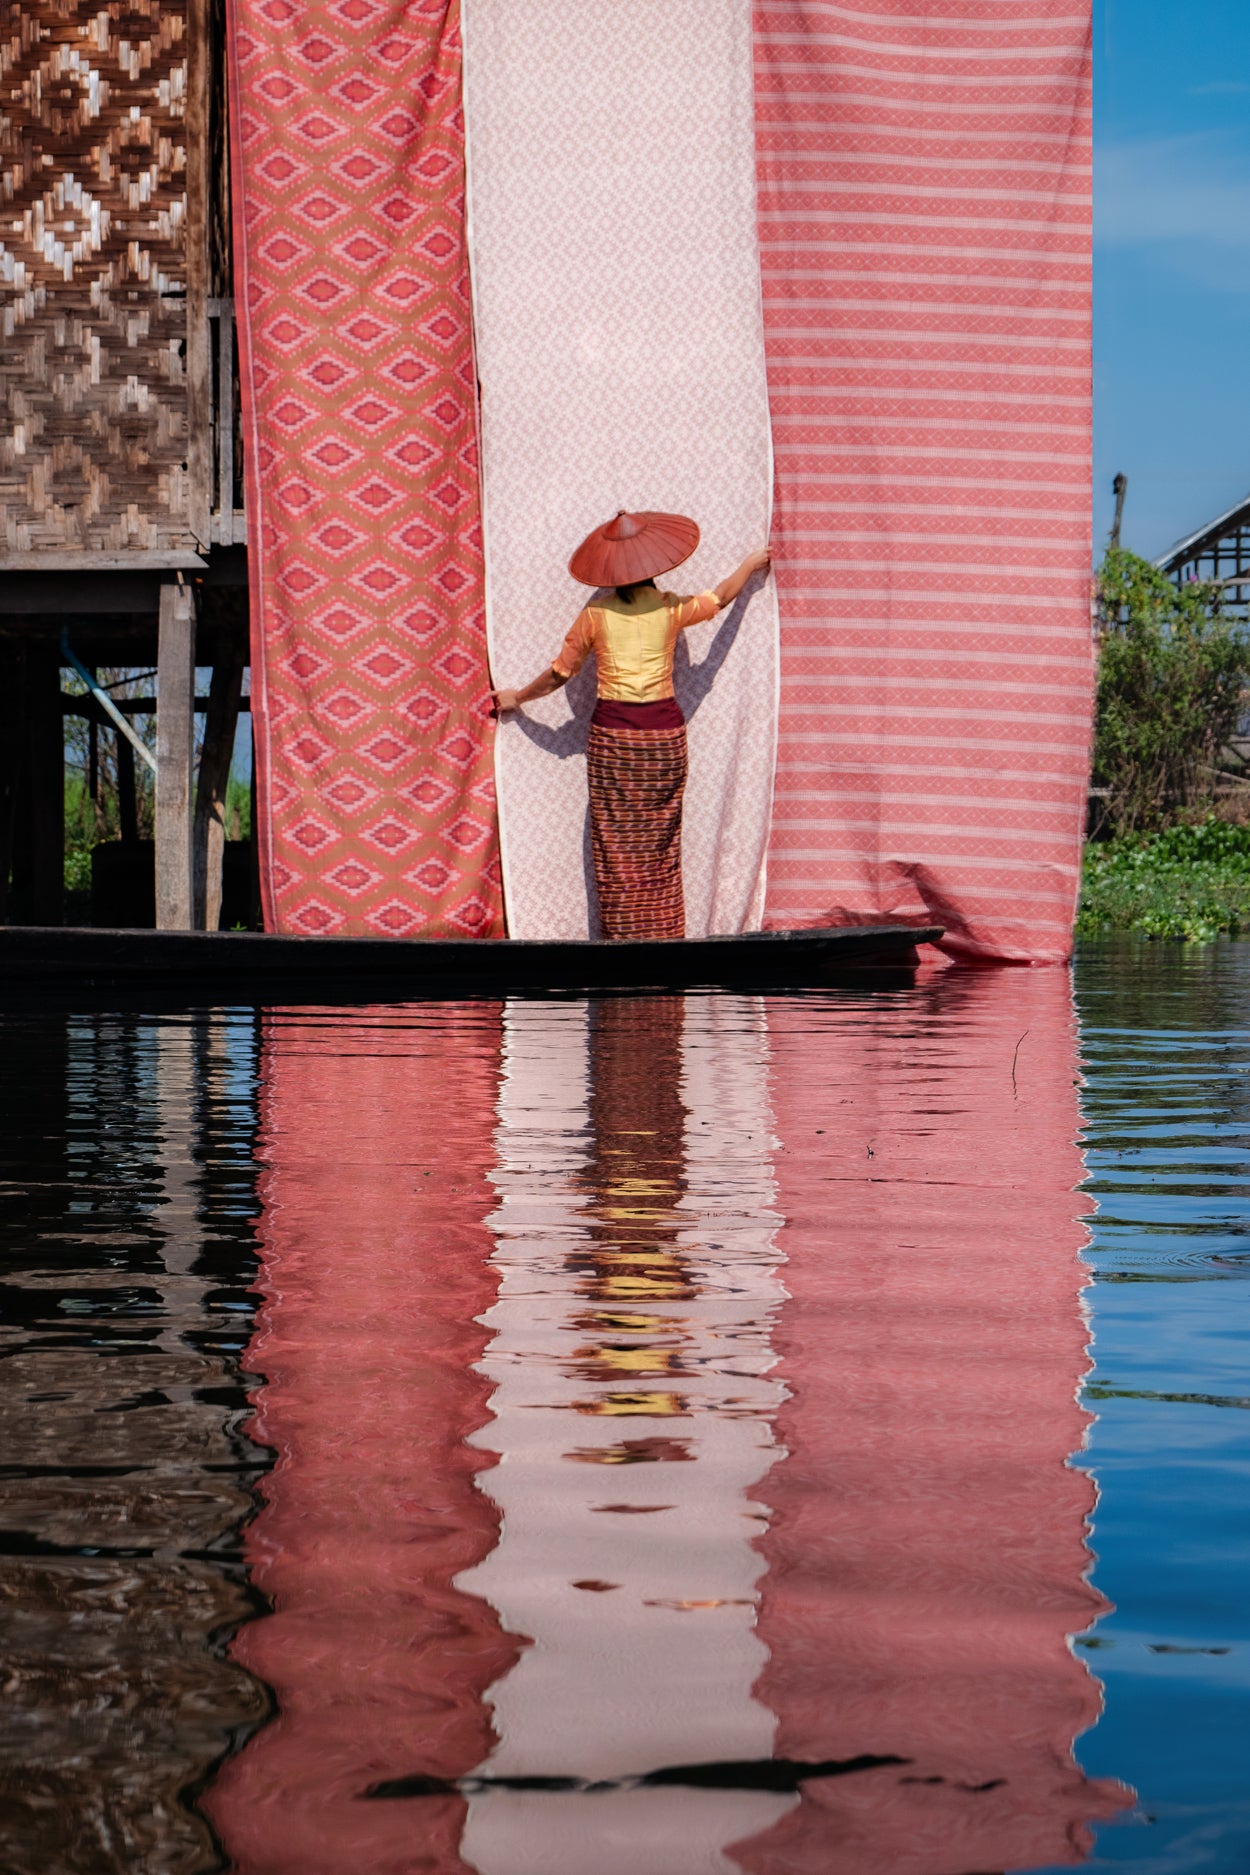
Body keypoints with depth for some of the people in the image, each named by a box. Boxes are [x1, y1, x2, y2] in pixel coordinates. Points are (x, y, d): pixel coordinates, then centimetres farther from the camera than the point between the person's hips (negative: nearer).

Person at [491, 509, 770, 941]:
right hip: (663, 732, 1)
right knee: (660, 845, 7)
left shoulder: (596, 613, -4)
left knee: (616, 843, 5)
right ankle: (663, 933, 10)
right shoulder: (670, 609, -2)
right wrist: (751, 564, 36)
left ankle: (620, 933, 5)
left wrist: (517, 698, 21)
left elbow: (559, 673, 4)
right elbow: (721, 596, 17)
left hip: (611, 733, -1)